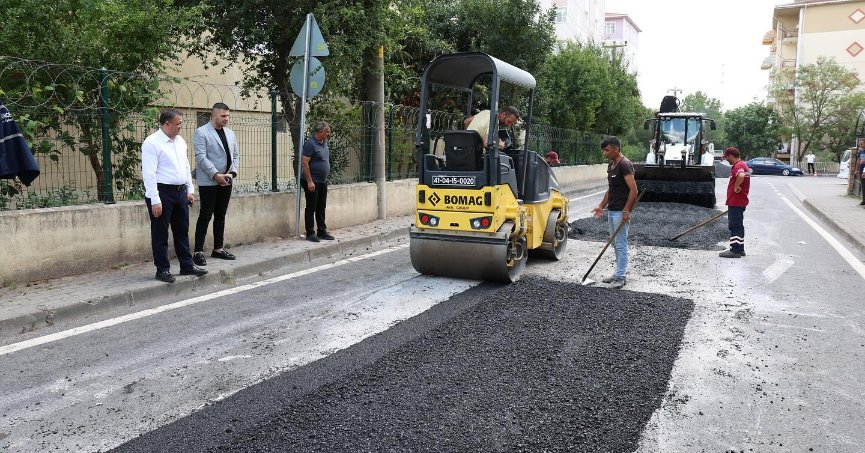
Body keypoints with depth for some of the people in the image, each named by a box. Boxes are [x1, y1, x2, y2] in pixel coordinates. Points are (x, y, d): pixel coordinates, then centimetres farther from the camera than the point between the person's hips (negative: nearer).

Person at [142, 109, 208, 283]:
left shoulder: (180, 141, 11)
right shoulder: (152, 143, -13)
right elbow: (149, 174, -16)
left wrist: (190, 190, 14)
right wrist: (155, 200, -20)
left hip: (180, 192, 8)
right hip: (162, 192, -7)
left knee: (182, 231, 14)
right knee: (160, 234, 4)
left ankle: (187, 265, 23)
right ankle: (162, 269, 13)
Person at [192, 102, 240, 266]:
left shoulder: (230, 133, 14)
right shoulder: (201, 133, -6)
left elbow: (236, 155, 13)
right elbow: (201, 157, -14)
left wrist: (232, 173, -3)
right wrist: (216, 175, -19)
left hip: (226, 181, 6)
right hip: (208, 182, -6)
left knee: (220, 216, 11)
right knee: (205, 216, -4)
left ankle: (218, 249, 20)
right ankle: (198, 251, 2)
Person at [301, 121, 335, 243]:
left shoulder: (324, 142, 10)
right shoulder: (310, 144, -16)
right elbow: (305, 163, -19)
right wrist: (309, 181, -22)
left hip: (323, 181, 8)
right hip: (313, 182, -8)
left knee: (321, 208, 13)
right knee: (311, 208, 0)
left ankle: (322, 231, 21)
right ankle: (310, 233, 6)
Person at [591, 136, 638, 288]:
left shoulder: (624, 165, -15)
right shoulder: (611, 165, 14)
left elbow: (633, 189, -20)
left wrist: (626, 210, -23)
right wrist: (602, 206, 17)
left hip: (620, 212, -10)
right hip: (611, 210, 10)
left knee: (621, 245, -5)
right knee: (615, 244, 14)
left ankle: (620, 277, 0)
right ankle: (618, 273, 23)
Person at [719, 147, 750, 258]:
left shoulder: (738, 166, -17)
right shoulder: (742, 164, 17)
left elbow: (741, 176, -39)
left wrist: (736, 186, -25)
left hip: (735, 203, -10)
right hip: (739, 202, 10)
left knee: (735, 226, -6)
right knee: (739, 226, 16)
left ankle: (735, 251, -4)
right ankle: (740, 249, 23)